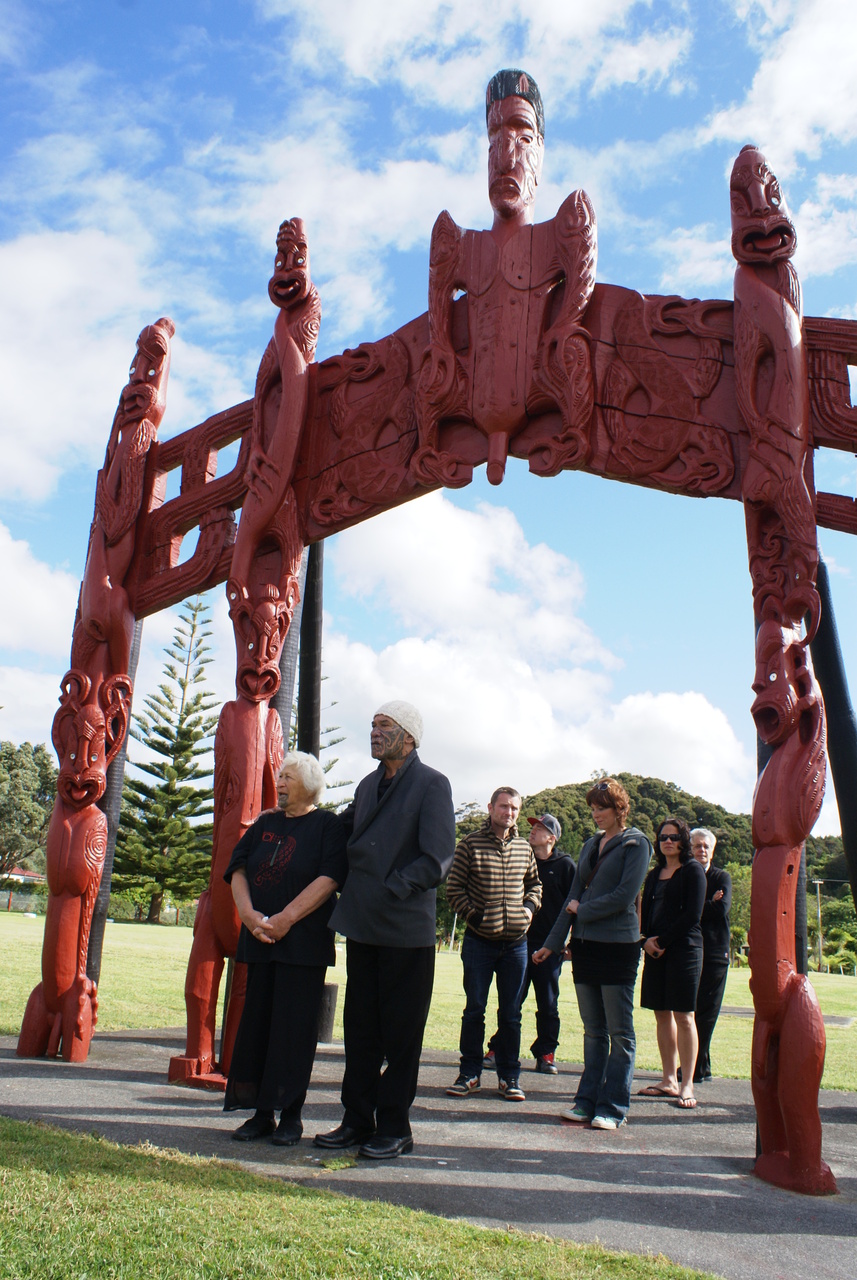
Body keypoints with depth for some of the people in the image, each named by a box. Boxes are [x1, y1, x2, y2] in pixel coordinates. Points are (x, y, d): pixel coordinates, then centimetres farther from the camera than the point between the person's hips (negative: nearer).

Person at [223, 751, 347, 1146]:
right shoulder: (264, 824, 15)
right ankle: (261, 1112, 15)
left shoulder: (327, 825, 0)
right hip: (259, 938, 5)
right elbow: (238, 869, 8)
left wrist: (286, 918, -17)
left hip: (303, 942, -5)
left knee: (294, 1026, -2)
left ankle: (290, 1116, 8)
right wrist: (248, 913, -10)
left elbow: (330, 878, -11)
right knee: (257, 1021, 5)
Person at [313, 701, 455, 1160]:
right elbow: (342, 834, 29)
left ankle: (394, 1129, 16)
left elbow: (437, 860, -13)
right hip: (362, 926, 6)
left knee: (401, 1035, 4)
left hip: (406, 930, -6)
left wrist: (390, 891, -17)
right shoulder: (368, 785, 15)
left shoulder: (432, 785, -6)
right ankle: (357, 1121, 23)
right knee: (360, 1029, 12)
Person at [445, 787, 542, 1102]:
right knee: (474, 1010, 6)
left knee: (511, 1013, 9)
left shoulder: (524, 848, 7)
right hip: (480, 941, -3)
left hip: (516, 942, 3)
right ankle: (469, 1073, 19)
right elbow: (454, 889, -4)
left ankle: (509, 1076, 20)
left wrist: (530, 907, 3)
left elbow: (534, 884, 21)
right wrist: (473, 915, -13)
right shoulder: (470, 845, -5)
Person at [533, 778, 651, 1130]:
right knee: (592, 1030, 10)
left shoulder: (635, 843, -3)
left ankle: (613, 1107, 6)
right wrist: (553, 943, 14)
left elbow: (625, 896, -12)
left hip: (618, 945, -6)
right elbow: (574, 897, 17)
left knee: (619, 1032, 0)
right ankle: (588, 1100, 16)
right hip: (585, 943, 6)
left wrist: (582, 911, -4)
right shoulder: (590, 846, 16)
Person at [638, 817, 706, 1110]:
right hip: (655, 951, 6)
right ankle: (669, 1080, 14)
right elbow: (645, 912, 15)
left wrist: (663, 940, -12)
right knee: (662, 1014, 7)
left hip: (684, 949, -6)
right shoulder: (654, 874, 16)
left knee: (683, 1016, -6)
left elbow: (692, 914, -10)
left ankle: (687, 1085, -2)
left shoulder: (693, 870, -2)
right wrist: (646, 940, -3)